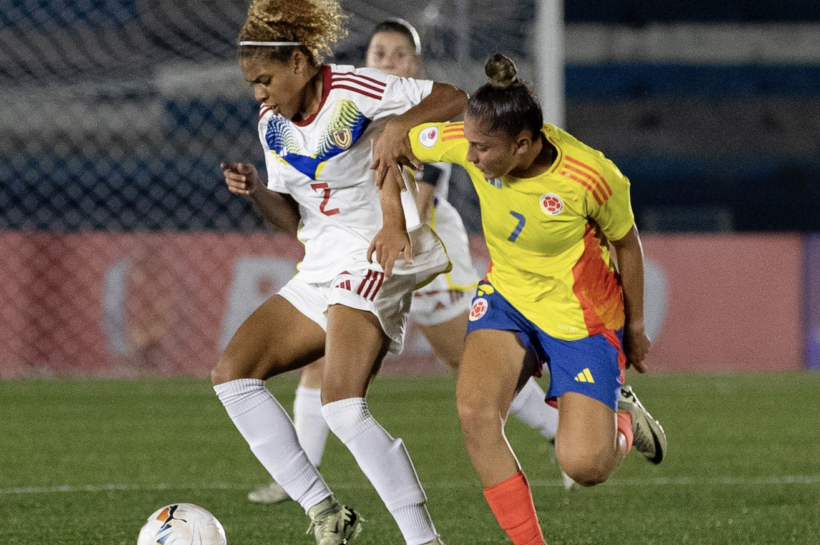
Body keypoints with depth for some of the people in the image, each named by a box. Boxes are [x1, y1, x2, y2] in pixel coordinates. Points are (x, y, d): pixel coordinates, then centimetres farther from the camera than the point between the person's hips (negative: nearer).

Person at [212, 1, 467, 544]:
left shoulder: (353, 92, -13)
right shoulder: (273, 126, 10)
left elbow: (454, 98, -11)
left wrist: (398, 126, -28)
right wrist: (255, 190, -4)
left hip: (372, 261, -9)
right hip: (321, 270, 9)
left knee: (344, 408, -24)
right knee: (231, 374, 0)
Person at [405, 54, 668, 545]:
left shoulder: (591, 177, -27)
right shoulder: (470, 146, -18)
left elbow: (627, 245, -8)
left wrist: (636, 328, 4)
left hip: (580, 315, -4)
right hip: (506, 298, 4)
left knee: (584, 466, -12)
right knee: (475, 411, -25)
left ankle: (622, 421, 27)